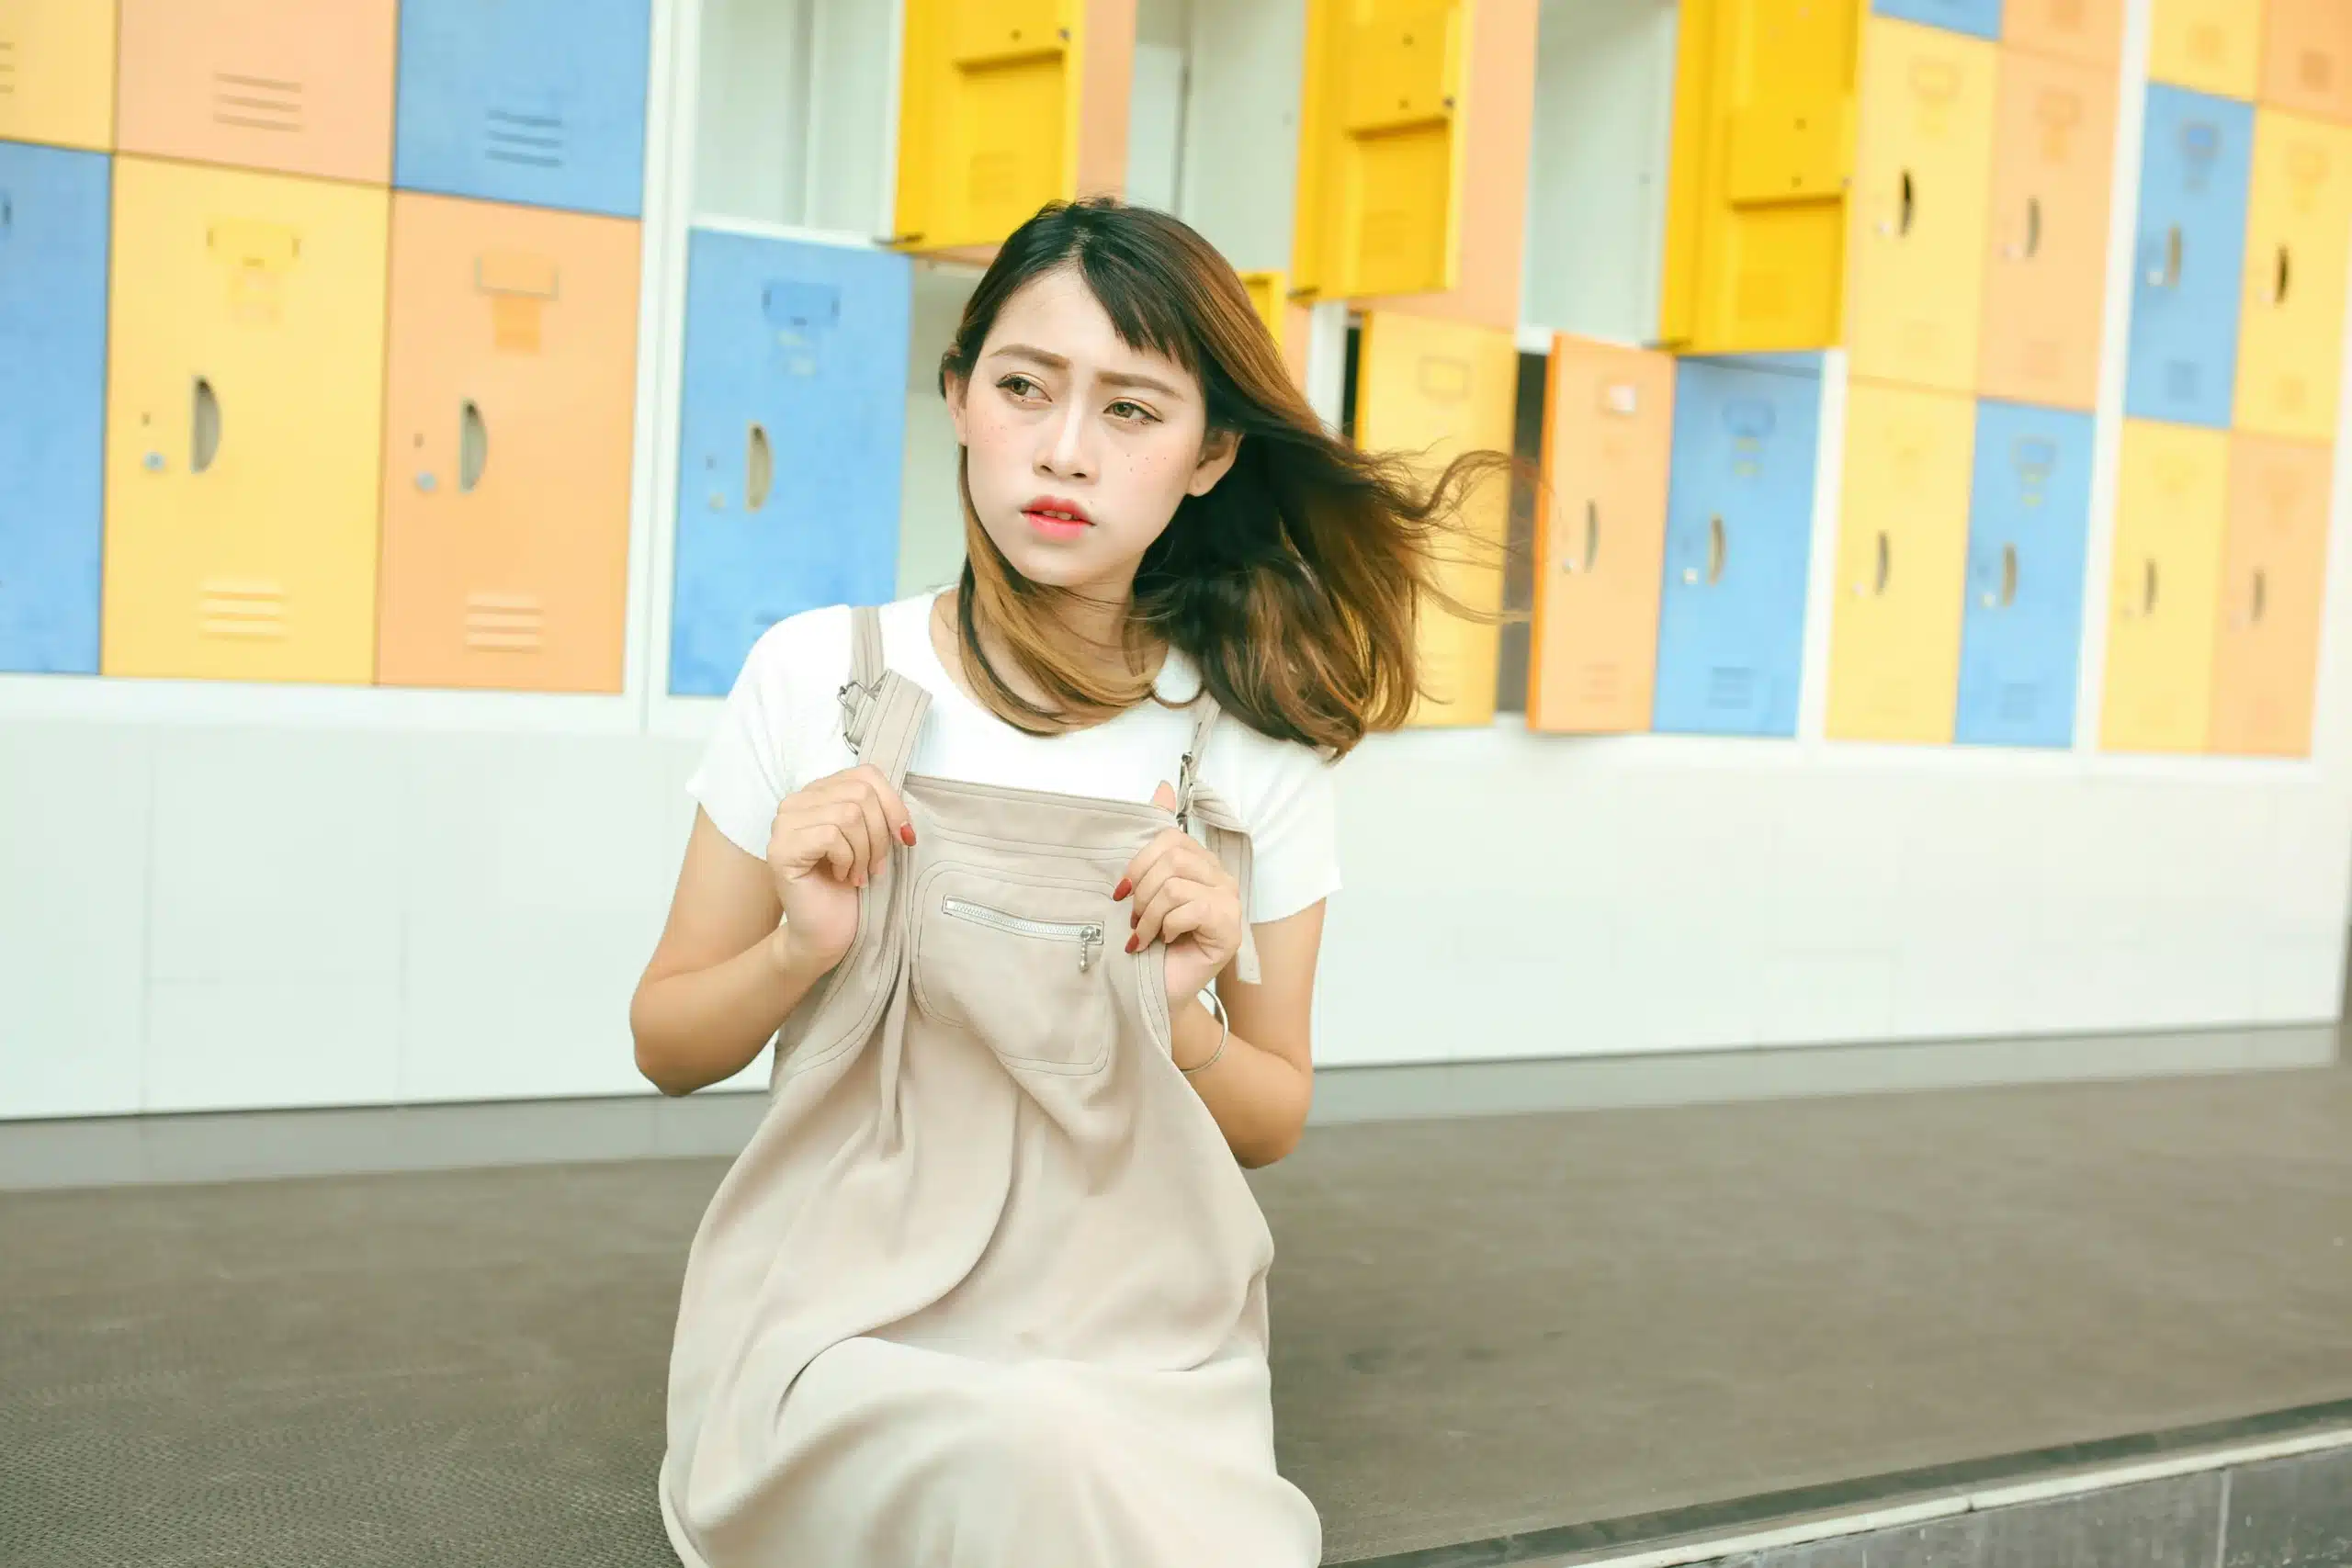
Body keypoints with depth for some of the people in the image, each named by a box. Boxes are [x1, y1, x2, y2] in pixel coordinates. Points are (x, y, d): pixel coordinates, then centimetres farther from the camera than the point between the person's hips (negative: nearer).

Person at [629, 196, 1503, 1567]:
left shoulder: (1259, 752, 0)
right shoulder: (819, 679, -2)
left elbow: (1274, 1122, 9)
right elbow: (667, 1048, 6)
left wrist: (1183, 1022, -11)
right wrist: (802, 950, -13)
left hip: (1148, 1356, 2)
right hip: (854, 1334, -1)